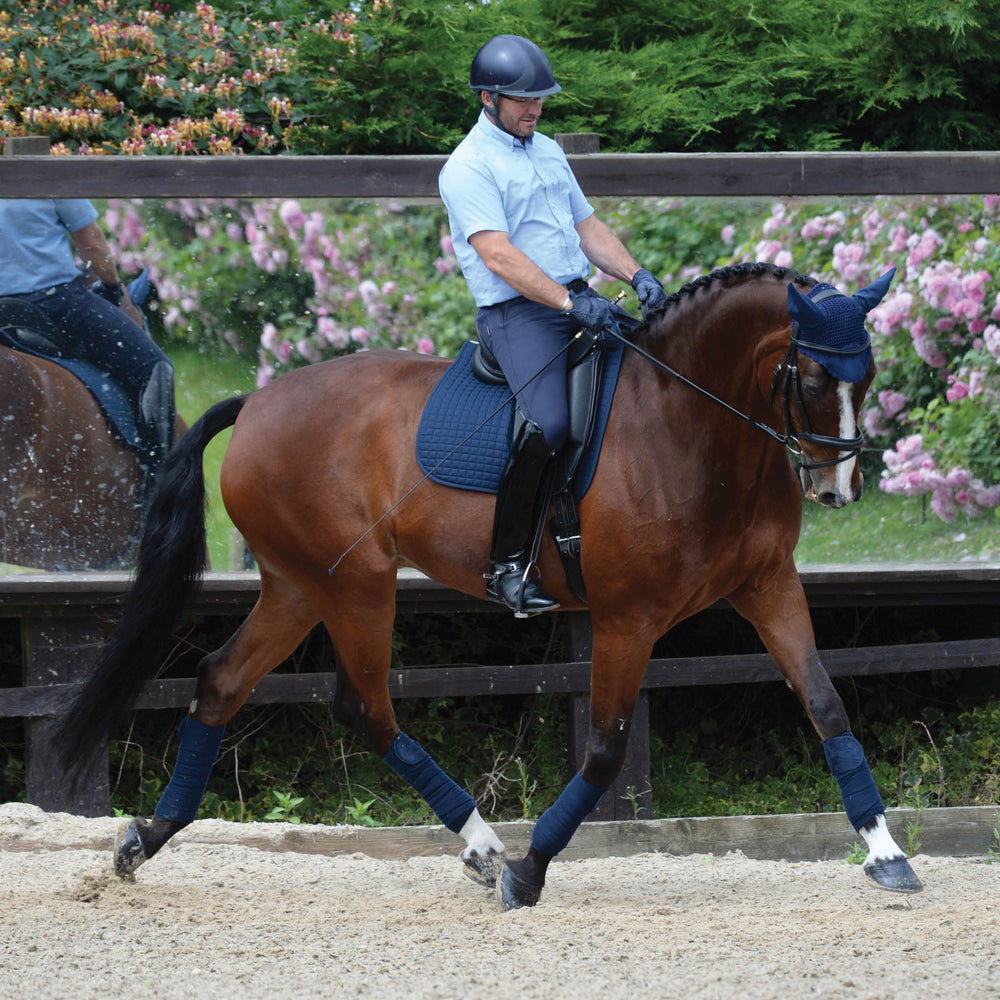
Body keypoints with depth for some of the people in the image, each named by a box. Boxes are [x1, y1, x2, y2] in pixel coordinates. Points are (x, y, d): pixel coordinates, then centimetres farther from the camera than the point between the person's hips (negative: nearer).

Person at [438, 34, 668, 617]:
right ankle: (509, 567, -23)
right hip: (518, 312, -8)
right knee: (550, 422, -29)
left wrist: (635, 275, 2)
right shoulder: (469, 168, -7)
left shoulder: (549, 152, 20)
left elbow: (588, 227, 21)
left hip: (580, 302, 8)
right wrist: (569, 303, -28)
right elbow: (499, 255, -18)